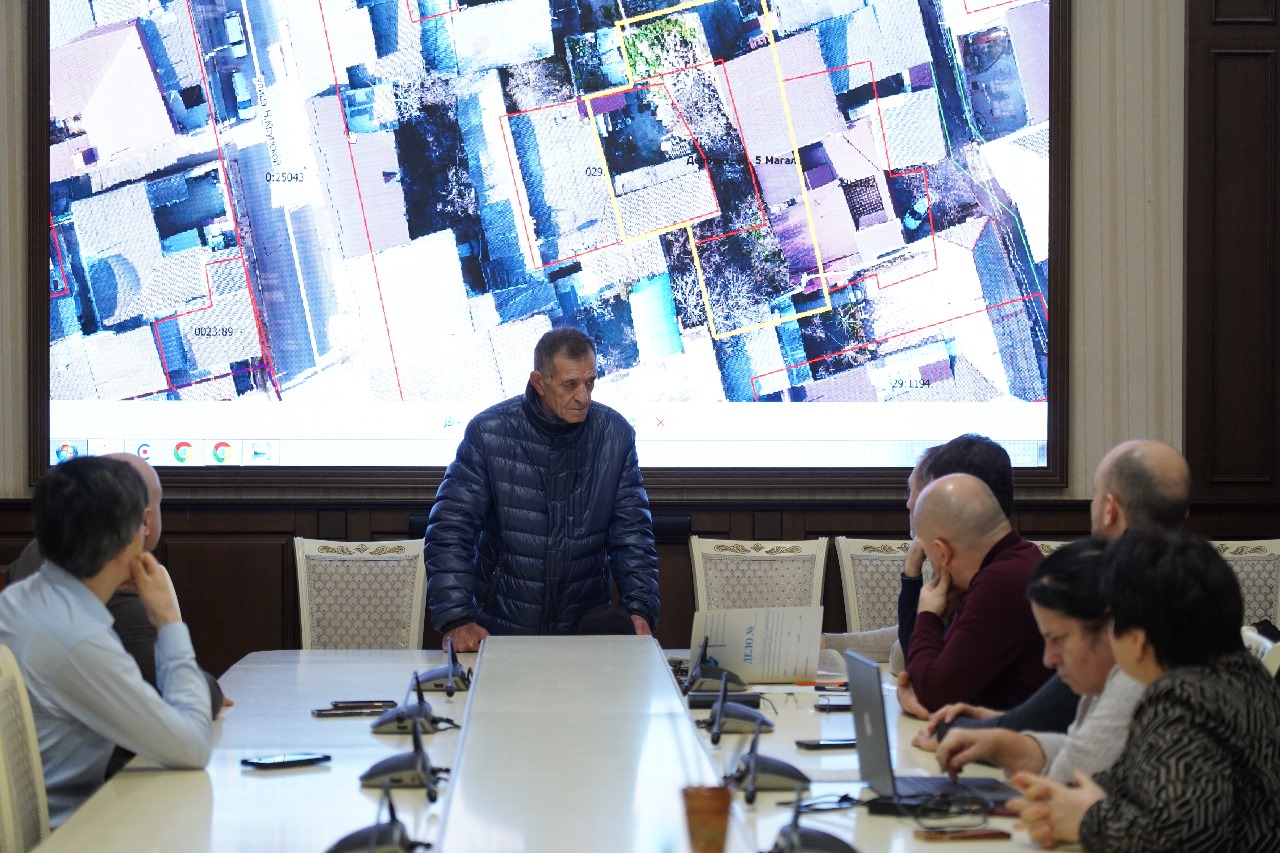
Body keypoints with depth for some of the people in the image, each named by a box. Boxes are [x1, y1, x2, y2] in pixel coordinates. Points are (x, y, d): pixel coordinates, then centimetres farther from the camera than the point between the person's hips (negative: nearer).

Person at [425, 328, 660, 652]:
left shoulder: (615, 434, 1)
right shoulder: (488, 432, -6)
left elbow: (631, 531, 5)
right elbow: (450, 530, -7)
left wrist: (640, 610, -10)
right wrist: (456, 620, -18)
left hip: (584, 626, 1)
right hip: (500, 625, -1)